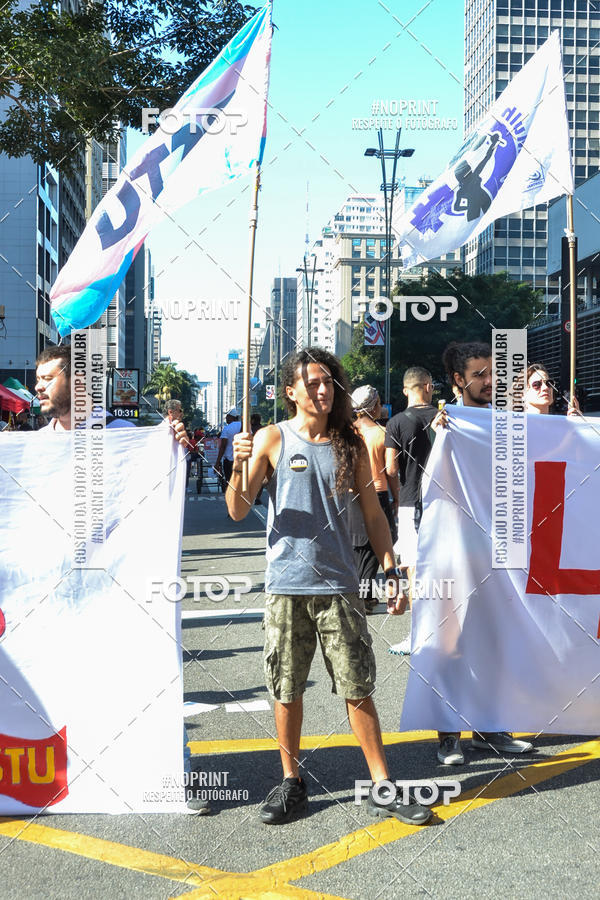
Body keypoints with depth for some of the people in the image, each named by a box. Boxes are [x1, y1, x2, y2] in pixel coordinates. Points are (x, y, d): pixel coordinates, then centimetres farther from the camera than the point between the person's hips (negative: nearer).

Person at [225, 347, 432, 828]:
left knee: (358, 688, 3)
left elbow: (373, 513, 12)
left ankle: (383, 788, 13)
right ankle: (291, 783, 24)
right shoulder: (272, 439, 1)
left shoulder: (350, 444, 8)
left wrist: (391, 571, 6)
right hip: (286, 584, -1)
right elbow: (238, 511, -1)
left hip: (339, 584, 1)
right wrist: (239, 467, -19)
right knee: (286, 690, 7)